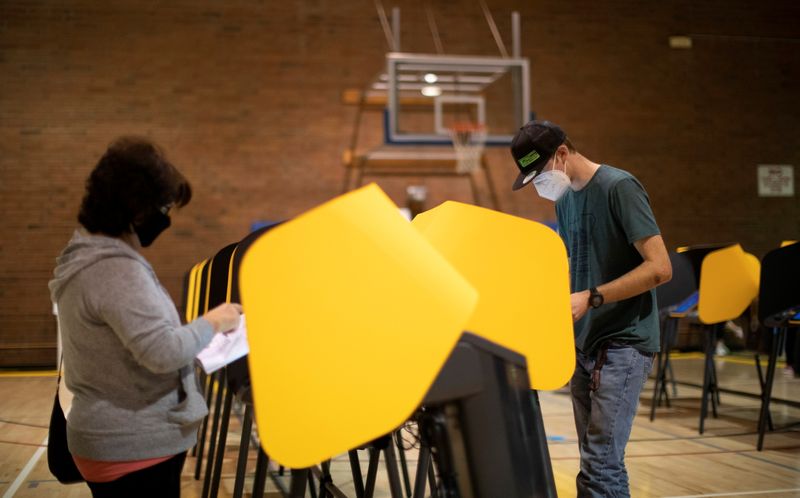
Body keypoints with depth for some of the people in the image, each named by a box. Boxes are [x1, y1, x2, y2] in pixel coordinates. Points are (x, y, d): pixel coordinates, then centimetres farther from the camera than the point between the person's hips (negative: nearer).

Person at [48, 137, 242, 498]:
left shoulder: (87, 254, 10)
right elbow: (163, 351, -29)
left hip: (121, 439, 10)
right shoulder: (116, 270, -24)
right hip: (133, 448, -10)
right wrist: (213, 323, -14)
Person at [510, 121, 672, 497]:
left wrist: (591, 298, -20)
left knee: (601, 463, -12)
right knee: (593, 461, 11)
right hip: (583, 342, 8)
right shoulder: (565, 198, 13)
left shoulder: (619, 187, -12)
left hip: (622, 342, -8)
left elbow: (660, 268, -17)